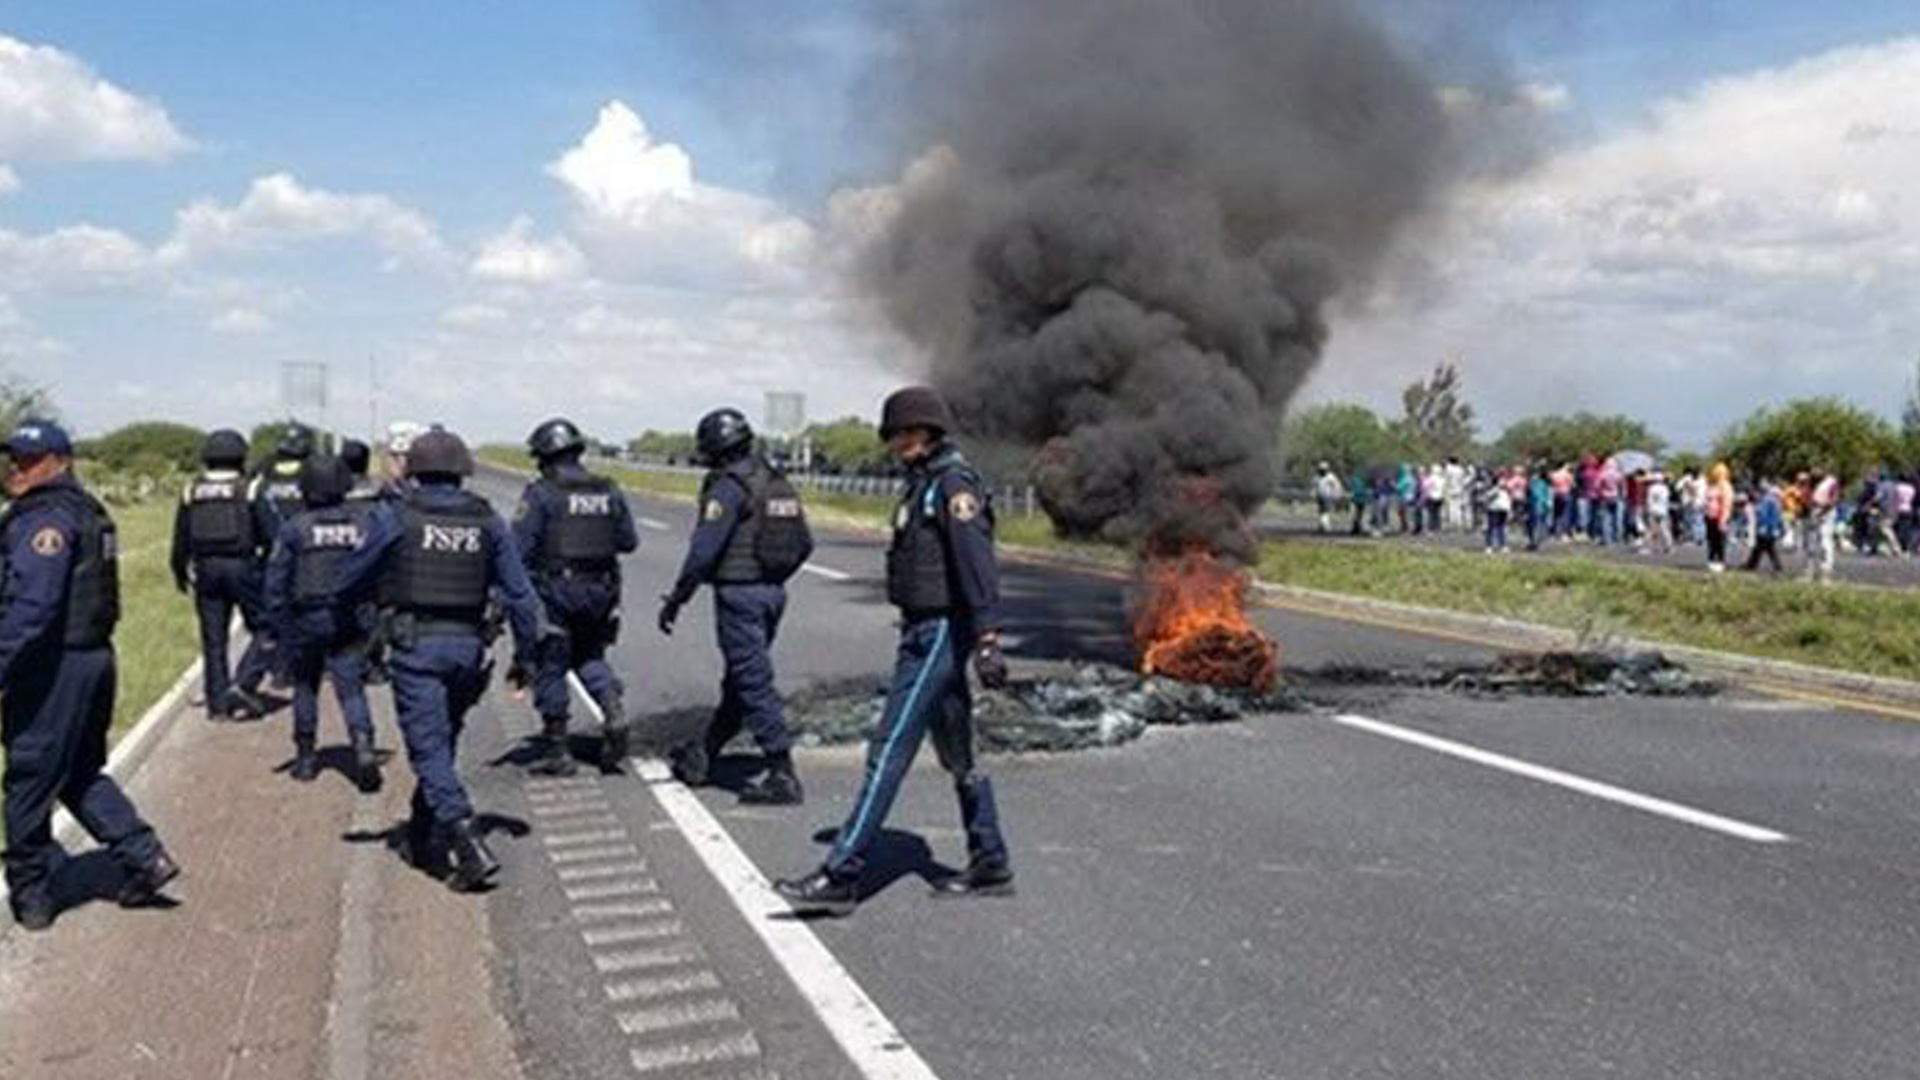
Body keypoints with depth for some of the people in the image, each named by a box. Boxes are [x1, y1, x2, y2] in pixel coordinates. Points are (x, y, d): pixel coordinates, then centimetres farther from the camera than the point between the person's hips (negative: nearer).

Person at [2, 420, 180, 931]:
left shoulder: (45, 519, -16)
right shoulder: (87, 511, 14)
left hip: (53, 666, -10)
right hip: (93, 657, 10)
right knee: (80, 773, 20)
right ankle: (144, 857, 16)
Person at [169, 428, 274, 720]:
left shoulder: (191, 491, 7)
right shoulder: (247, 489, -6)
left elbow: (181, 538, 11)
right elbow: (268, 534, -8)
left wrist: (180, 572, 22)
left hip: (206, 568, 5)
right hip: (242, 566, -4)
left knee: (213, 639, 10)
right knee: (263, 629, 5)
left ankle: (218, 703, 13)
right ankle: (244, 683, -11)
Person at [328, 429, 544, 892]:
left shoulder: (394, 518, -5)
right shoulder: (487, 522, 4)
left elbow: (350, 579, 4)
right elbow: (520, 595, 3)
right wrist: (524, 655, 12)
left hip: (417, 645, -4)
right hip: (467, 646, 4)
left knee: (430, 751, -3)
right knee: (442, 744, 19)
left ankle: (471, 848, -16)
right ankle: (421, 840, 32)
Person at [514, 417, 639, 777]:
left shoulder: (541, 494, -9)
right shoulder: (608, 492, 5)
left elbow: (520, 547, -13)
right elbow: (629, 541, 9)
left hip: (556, 590, -5)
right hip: (601, 590, 5)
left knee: (551, 666, 6)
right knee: (590, 656, 22)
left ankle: (556, 750, 11)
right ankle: (614, 706, -4)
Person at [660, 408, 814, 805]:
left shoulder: (729, 487, -15)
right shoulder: (779, 484, 11)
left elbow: (704, 548, -19)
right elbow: (804, 543, 16)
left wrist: (676, 598, -13)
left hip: (739, 594, -9)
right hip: (773, 592, 9)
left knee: (753, 683, -4)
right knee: (739, 679, 17)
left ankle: (783, 776, -4)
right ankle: (702, 756, 33)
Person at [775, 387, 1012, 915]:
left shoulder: (953, 483, -14)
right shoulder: (926, 482, 16)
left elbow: (978, 563, -23)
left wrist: (987, 639, -29)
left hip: (940, 633, -10)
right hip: (926, 630, 10)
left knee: (889, 749, -10)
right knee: (956, 753, 15)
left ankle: (841, 876, -8)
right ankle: (990, 865, 24)